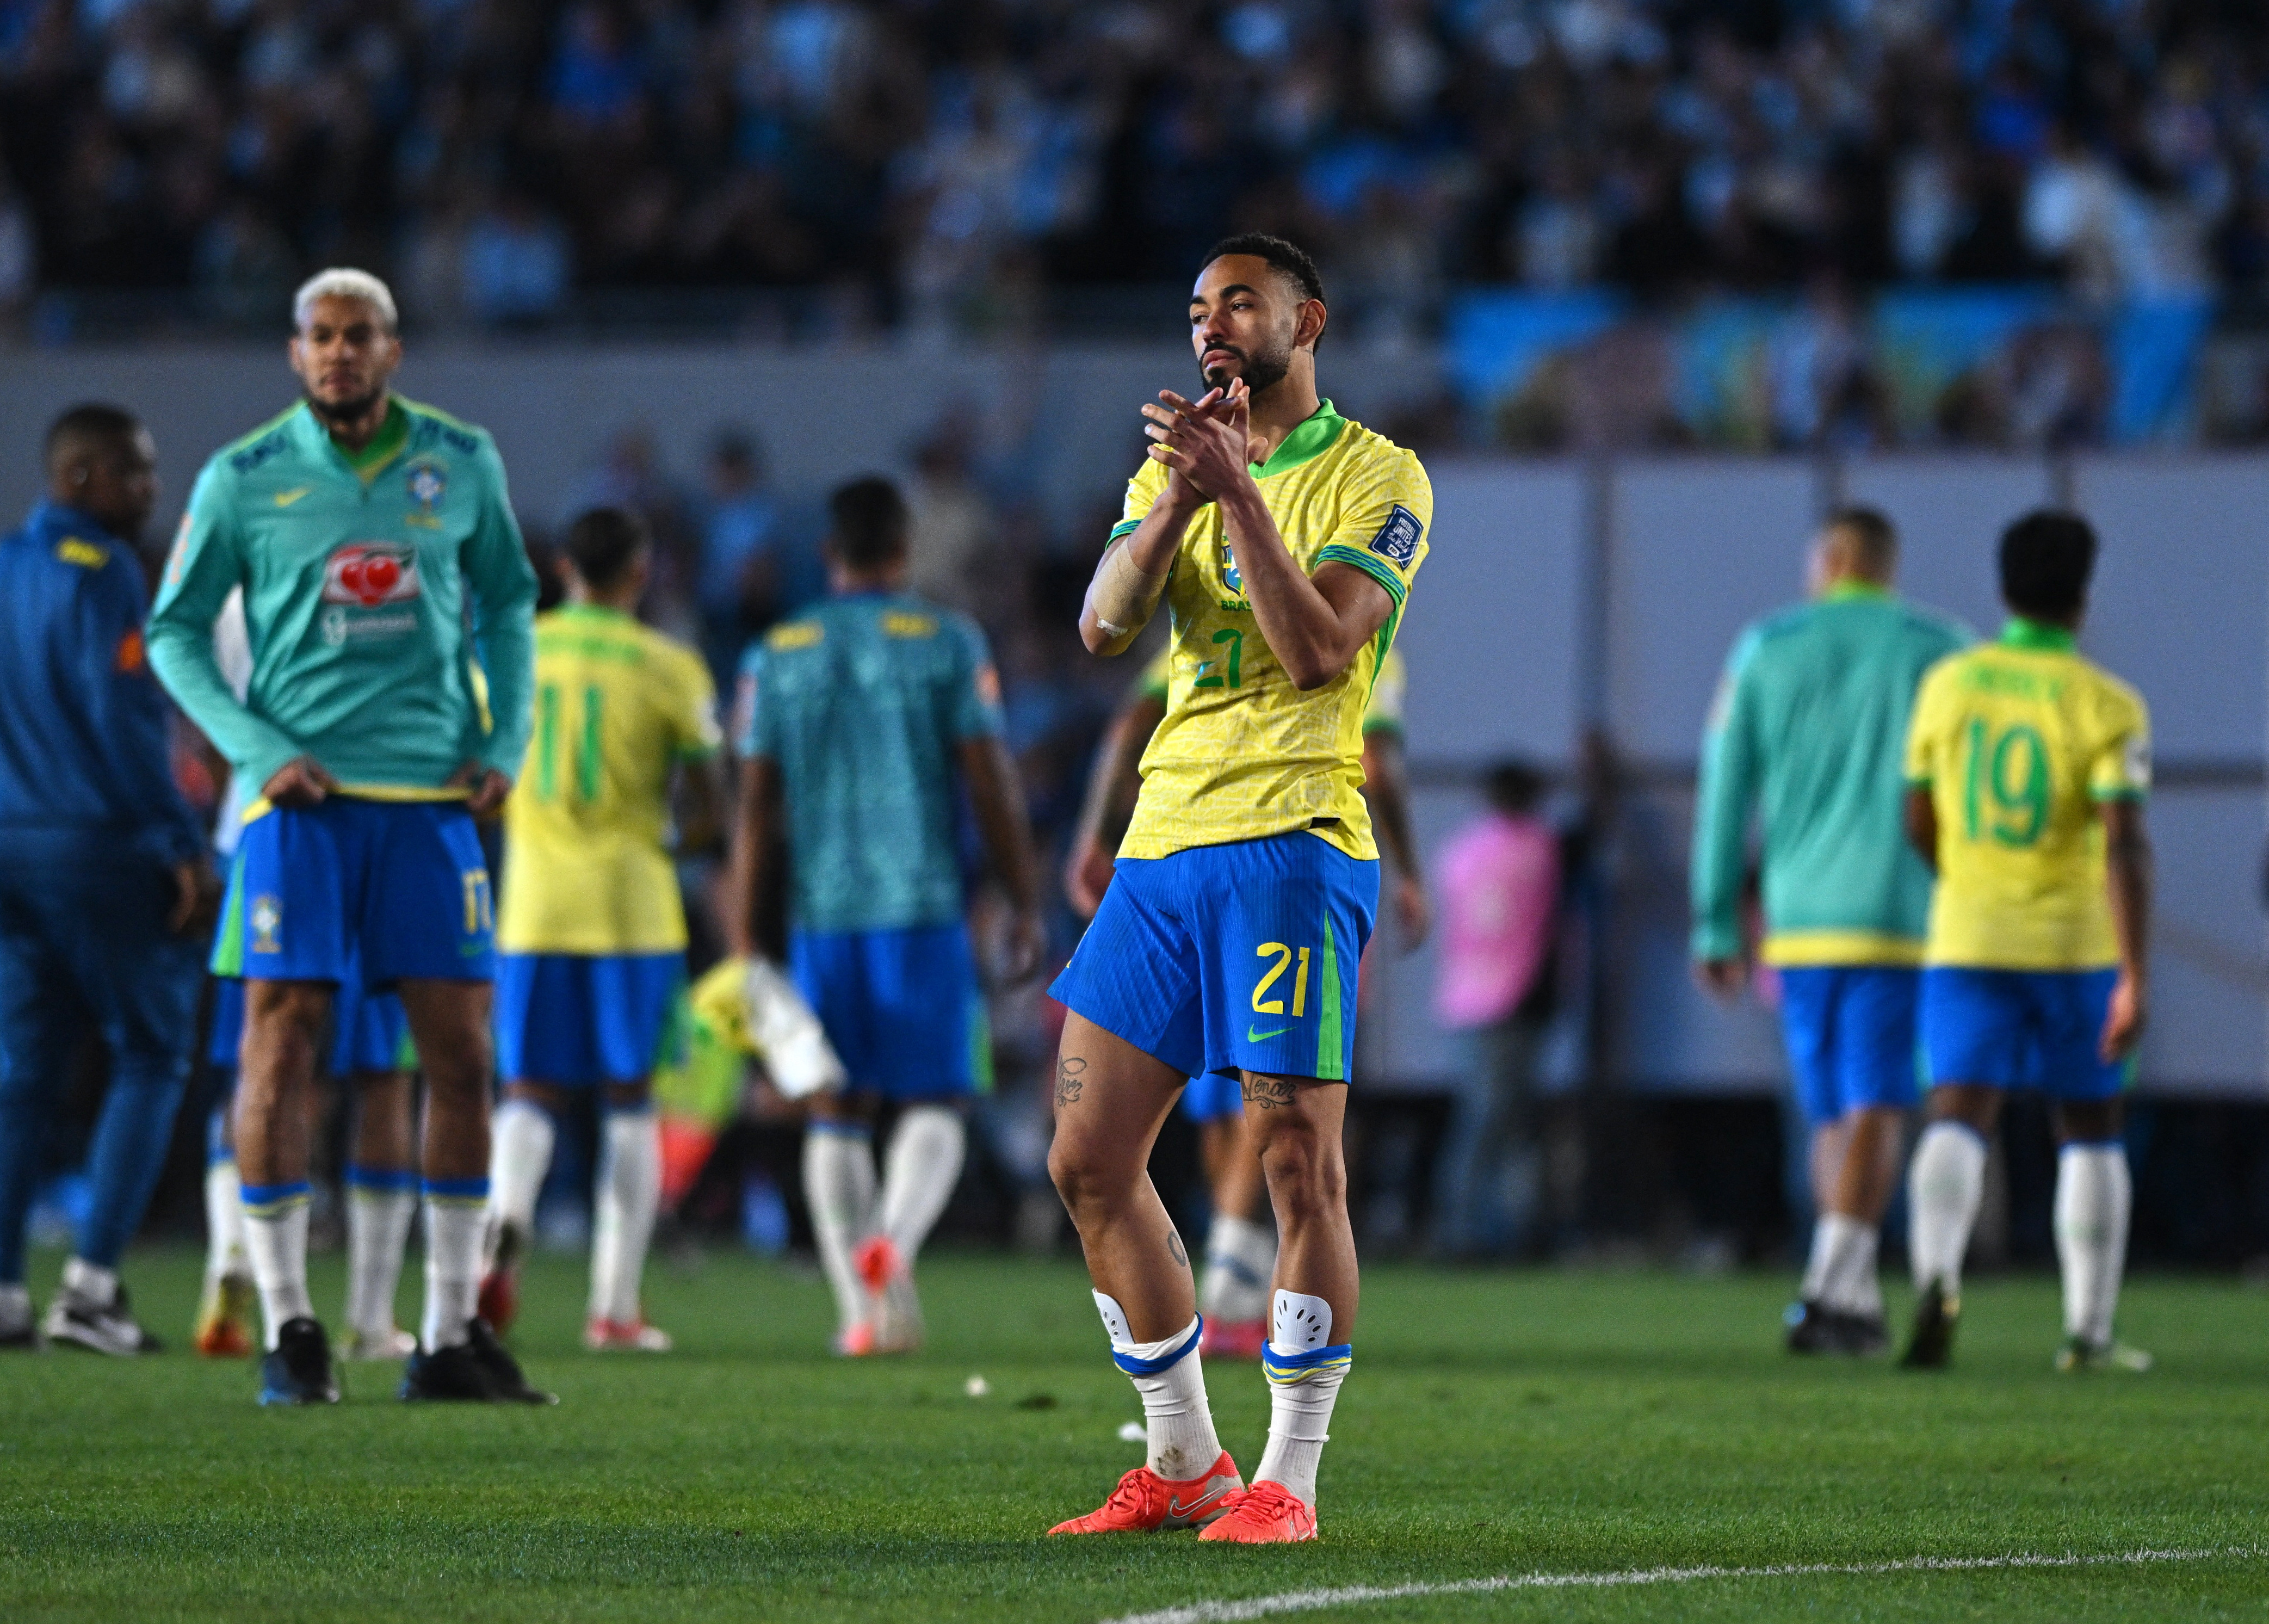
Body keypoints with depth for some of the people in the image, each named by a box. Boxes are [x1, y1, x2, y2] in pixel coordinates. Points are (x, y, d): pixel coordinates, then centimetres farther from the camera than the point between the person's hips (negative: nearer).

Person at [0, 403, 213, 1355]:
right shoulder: (101, 571, -11)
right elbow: (121, 715, -17)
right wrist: (184, 847, -14)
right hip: (101, 847, -7)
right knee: (150, 1056, 2)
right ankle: (91, 1284, -4)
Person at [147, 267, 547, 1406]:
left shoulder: (461, 464, 7)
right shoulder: (243, 479, 0)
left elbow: (507, 602, 18)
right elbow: (174, 630, 5)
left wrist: (505, 744, 6)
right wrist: (259, 750, -7)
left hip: (431, 796, 2)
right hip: (302, 798, -2)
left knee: (460, 1052, 0)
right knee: (280, 1043, -7)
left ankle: (450, 1337, 8)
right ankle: (286, 1331, 1)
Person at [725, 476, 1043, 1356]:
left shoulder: (776, 656, 7)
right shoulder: (946, 643, -1)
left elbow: (756, 805, 4)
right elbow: (991, 785, -4)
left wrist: (743, 943, 5)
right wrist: (1025, 904, 3)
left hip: (821, 912, 2)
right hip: (925, 904, -2)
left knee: (837, 1109, 10)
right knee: (935, 1102, 2)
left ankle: (858, 1309, 4)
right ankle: (892, 1242, -26)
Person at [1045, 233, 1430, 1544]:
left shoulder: (1377, 478, 0)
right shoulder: (1178, 465, 18)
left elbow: (1318, 650, -13)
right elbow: (1104, 625, 3)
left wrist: (1236, 491, -16)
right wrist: (1181, 491, -10)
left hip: (1294, 842, -7)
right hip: (1165, 843, 7)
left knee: (1300, 1163, -8)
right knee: (1091, 1160, 4)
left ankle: (1290, 1478, -2)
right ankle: (1185, 1465, 14)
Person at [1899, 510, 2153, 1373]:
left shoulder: (1949, 683, 2)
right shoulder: (2105, 706, -9)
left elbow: (1920, 823, 10)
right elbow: (2125, 844, -17)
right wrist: (2137, 979, -19)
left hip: (1966, 942, 2)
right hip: (2075, 944, -2)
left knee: (1958, 1119, -8)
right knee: (2090, 1131, 15)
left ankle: (1936, 1270, -36)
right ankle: (2089, 1329, 18)